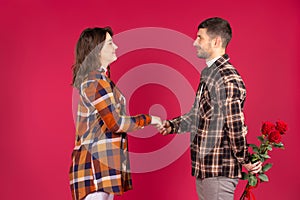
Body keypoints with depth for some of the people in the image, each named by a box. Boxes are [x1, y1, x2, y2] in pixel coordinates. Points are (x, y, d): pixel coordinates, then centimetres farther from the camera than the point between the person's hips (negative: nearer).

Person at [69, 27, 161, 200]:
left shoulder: (99, 78, 16)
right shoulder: (95, 81, -14)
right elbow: (115, 123, -17)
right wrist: (148, 119, -5)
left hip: (105, 159, 10)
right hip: (96, 160, -10)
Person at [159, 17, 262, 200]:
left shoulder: (228, 79, -20)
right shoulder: (208, 72, 13)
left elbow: (236, 125, -21)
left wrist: (245, 160, -13)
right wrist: (173, 125, 18)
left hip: (220, 169, -10)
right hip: (204, 165, 10)